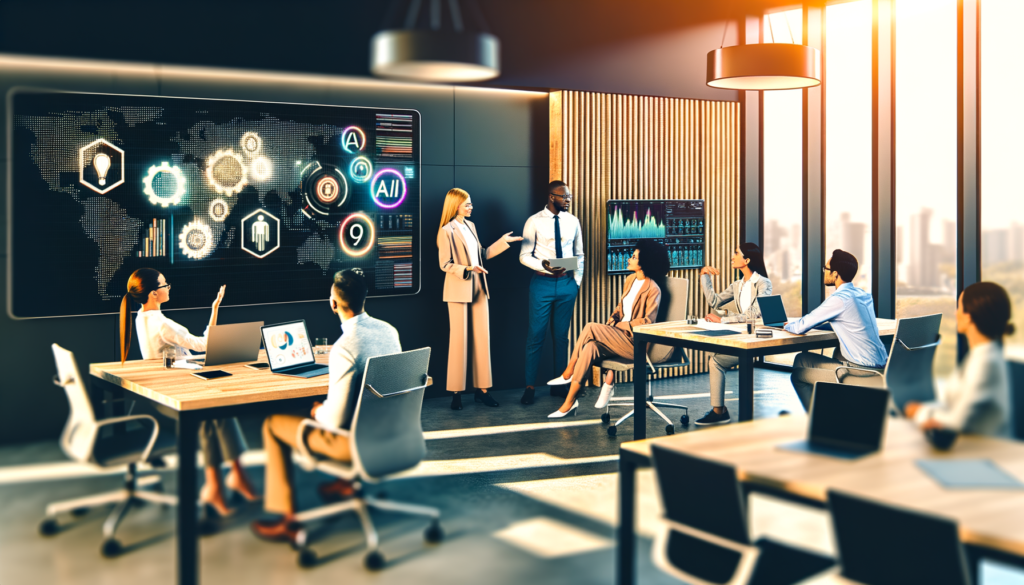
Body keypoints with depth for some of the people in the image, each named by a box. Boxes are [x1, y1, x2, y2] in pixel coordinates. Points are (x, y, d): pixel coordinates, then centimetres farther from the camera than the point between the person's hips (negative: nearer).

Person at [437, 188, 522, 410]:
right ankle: (456, 392, 7)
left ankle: (481, 389, 13)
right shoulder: (447, 231, -9)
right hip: (459, 290, -7)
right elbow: (445, 264, -12)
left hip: (478, 288, 7)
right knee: (459, 339, -2)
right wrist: (467, 269, -25)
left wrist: (502, 242, 14)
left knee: (482, 338, 6)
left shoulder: (470, 226, 13)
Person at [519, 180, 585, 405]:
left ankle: (560, 384, 20)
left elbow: (579, 254, 13)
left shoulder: (572, 221, 6)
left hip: (567, 284, 3)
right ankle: (530, 386, 8)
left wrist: (577, 281, 4)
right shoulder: (534, 222, -4)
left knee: (562, 336, 10)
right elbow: (524, 256, -5)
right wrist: (544, 265, -22)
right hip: (542, 283, -3)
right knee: (536, 335, -1)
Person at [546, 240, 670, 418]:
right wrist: (610, 323, 1)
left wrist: (619, 325, -12)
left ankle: (568, 374, -9)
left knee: (591, 328, -22)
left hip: (636, 343, -7)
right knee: (590, 347, -21)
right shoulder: (630, 280, 13)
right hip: (619, 337, 7)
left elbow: (648, 321, -15)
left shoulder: (652, 289, -11)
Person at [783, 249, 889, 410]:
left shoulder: (840, 299, -18)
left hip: (862, 371, -9)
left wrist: (788, 325, 9)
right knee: (802, 358, 20)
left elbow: (801, 328, -14)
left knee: (798, 375, 2)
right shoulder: (864, 295, 9)